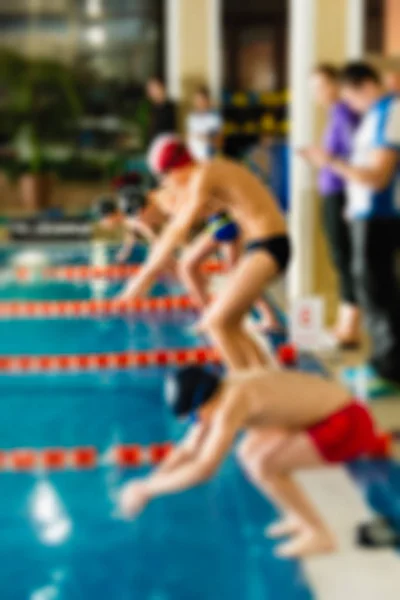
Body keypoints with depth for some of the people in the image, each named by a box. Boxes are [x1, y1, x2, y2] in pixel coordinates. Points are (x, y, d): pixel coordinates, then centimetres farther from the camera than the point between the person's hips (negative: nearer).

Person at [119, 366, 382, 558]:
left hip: (347, 425, -10)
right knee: (249, 451, 14)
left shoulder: (231, 404, -25)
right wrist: (146, 487, 6)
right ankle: (302, 517, 21)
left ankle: (320, 534, -3)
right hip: (333, 414, 10)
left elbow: (204, 468, -28)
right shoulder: (221, 394, 4)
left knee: (262, 465, -17)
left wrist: (148, 487, -17)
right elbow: (188, 449, 12)